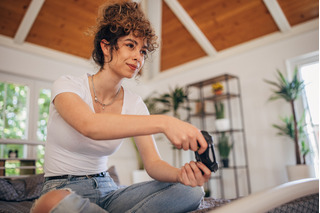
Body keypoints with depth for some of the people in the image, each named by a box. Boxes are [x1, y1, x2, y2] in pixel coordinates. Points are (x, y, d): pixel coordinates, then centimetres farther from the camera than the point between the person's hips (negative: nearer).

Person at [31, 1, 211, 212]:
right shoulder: (67, 85, -10)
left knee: (190, 191, -16)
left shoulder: (135, 104, 1)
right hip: (62, 190, -4)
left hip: (107, 190, 5)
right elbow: (89, 126, -34)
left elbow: (153, 163, -7)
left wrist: (180, 174, -29)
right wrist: (163, 122, -42)